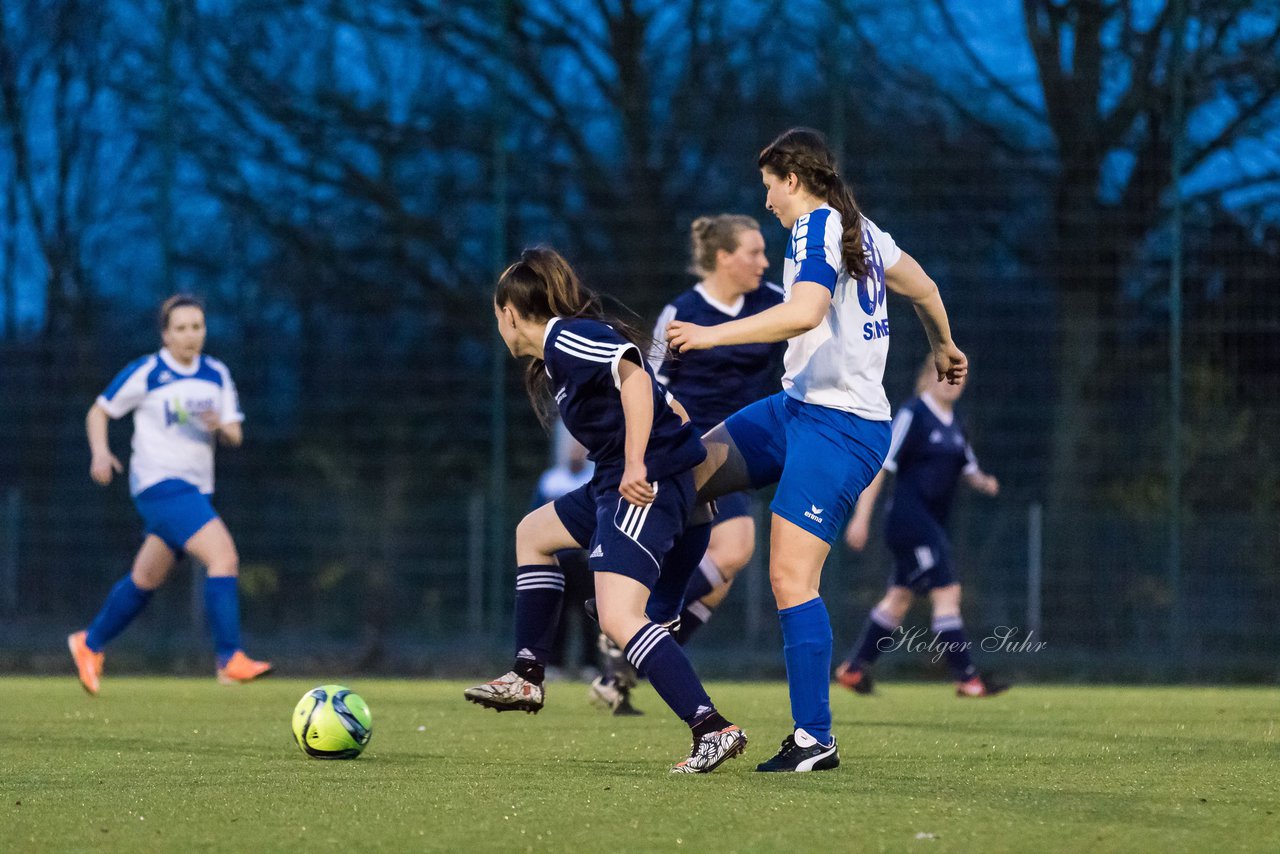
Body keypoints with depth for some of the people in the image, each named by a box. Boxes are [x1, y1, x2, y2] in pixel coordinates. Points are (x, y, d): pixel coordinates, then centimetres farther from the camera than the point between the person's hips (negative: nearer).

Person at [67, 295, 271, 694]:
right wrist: (100, 452, -15)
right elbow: (98, 412, 2)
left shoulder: (216, 375, 8)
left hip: (196, 489, 7)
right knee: (224, 556, -22)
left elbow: (234, 436, 10)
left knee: (146, 579, 17)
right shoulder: (145, 373, -7)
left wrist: (221, 426, -13)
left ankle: (90, 644, 36)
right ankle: (229, 658, -22)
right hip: (159, 483, -7)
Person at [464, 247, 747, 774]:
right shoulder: (553, 359, 20)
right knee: (532, 534, 29)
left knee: (618, 618, -22)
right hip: (614, 482, 11)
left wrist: (636, 465, -32)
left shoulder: (567, 338, -10)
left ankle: (711, 728, -30)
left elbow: (634, 374, -26)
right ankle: (527, 679, 34)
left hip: (646, 484, -11)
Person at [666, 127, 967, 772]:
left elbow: (805, 311, -31)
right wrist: (942, 346, 46)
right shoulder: (859, 228, 13)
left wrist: (712, 335, -28)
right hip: (800, 407, 10)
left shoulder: (815, 228, -14)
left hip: (838, 426, -10)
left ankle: (814, 740, -12)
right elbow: (921, 286, 27)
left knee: (791, 575, -13)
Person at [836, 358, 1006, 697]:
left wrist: (983, 482, -2)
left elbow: (967, 468, 23)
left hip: (932, 525, 9)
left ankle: (853, 668, 23)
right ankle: (967, 678, -10)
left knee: (900, 598, 14)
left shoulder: (954, 424, 13)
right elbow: (879, 464, -13)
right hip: (910, 519, -9)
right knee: (947, 592, -12)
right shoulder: (912, 414, -11)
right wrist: (861, 517, -17)